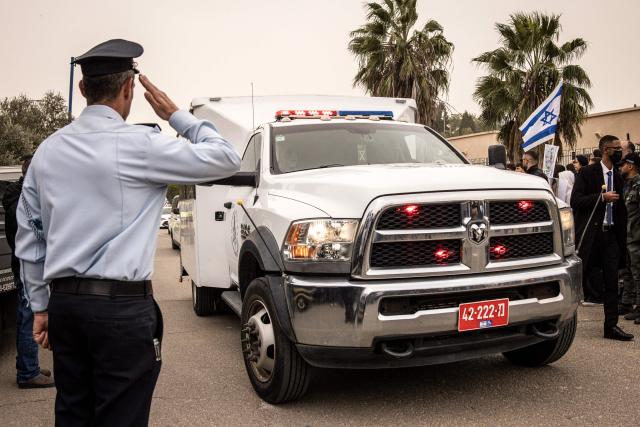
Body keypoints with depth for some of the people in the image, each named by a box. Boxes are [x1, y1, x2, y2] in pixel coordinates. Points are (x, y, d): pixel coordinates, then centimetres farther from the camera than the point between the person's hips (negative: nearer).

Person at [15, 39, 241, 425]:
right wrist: (176, 115, 6)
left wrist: (41, 305, 18)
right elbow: (227, 159, -5)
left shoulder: (48, 150, 8)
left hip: (64, 302, 7)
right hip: (122, 305, -6)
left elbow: (28, 236, 12)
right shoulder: (138, 144, -10)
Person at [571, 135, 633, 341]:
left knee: (612, 281, 5)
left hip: (610, 233, 6)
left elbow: (620, 209, 17)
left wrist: (622, 237, 12)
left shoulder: (618, 177, 14)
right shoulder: (588, 173, -4)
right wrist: (602, 197, -18)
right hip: (590, 233, -5)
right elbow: (575, 201, -13)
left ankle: (611, 326, 11)